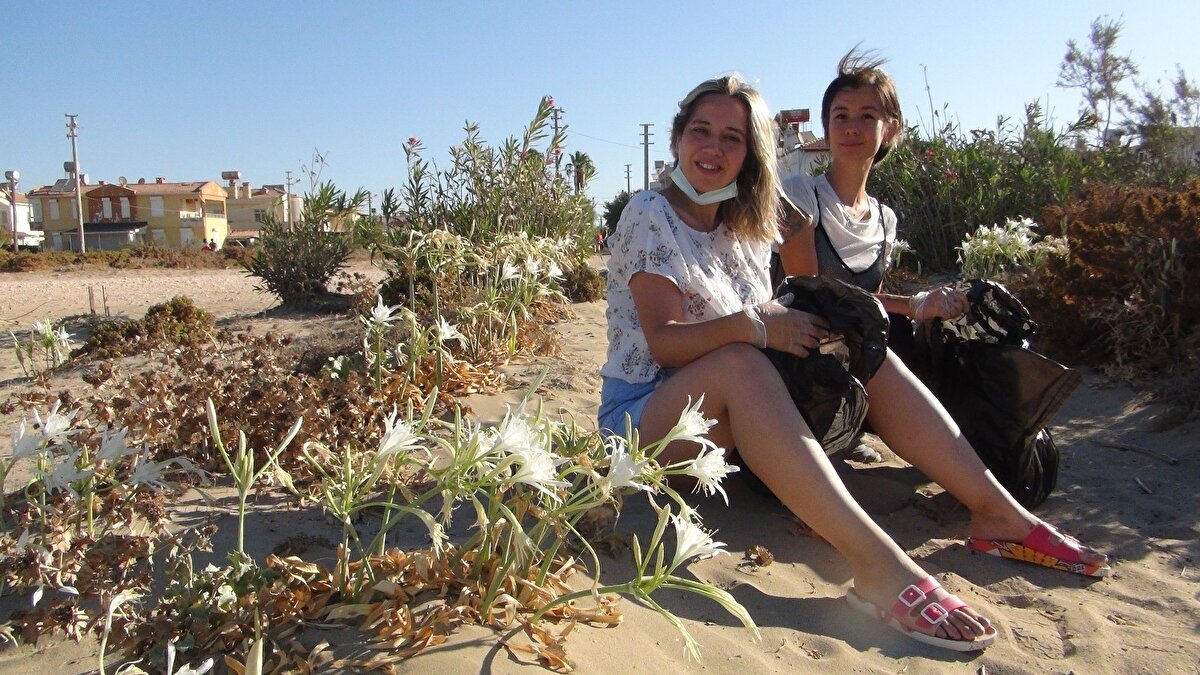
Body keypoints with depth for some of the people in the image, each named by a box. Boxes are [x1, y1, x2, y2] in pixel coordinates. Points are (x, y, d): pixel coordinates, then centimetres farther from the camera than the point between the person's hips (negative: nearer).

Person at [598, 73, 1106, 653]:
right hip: (647, 411, -6)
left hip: (733, 418, 7)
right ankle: (877, 565, -48)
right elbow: (664, 343, -19)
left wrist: (798, 319, -10)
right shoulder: (650, 215, -9)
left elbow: (768, 322, 9)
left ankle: (995, 507, -13)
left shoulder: (745, 227, 12)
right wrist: (752, 327, -34)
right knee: (739, 364, -37)